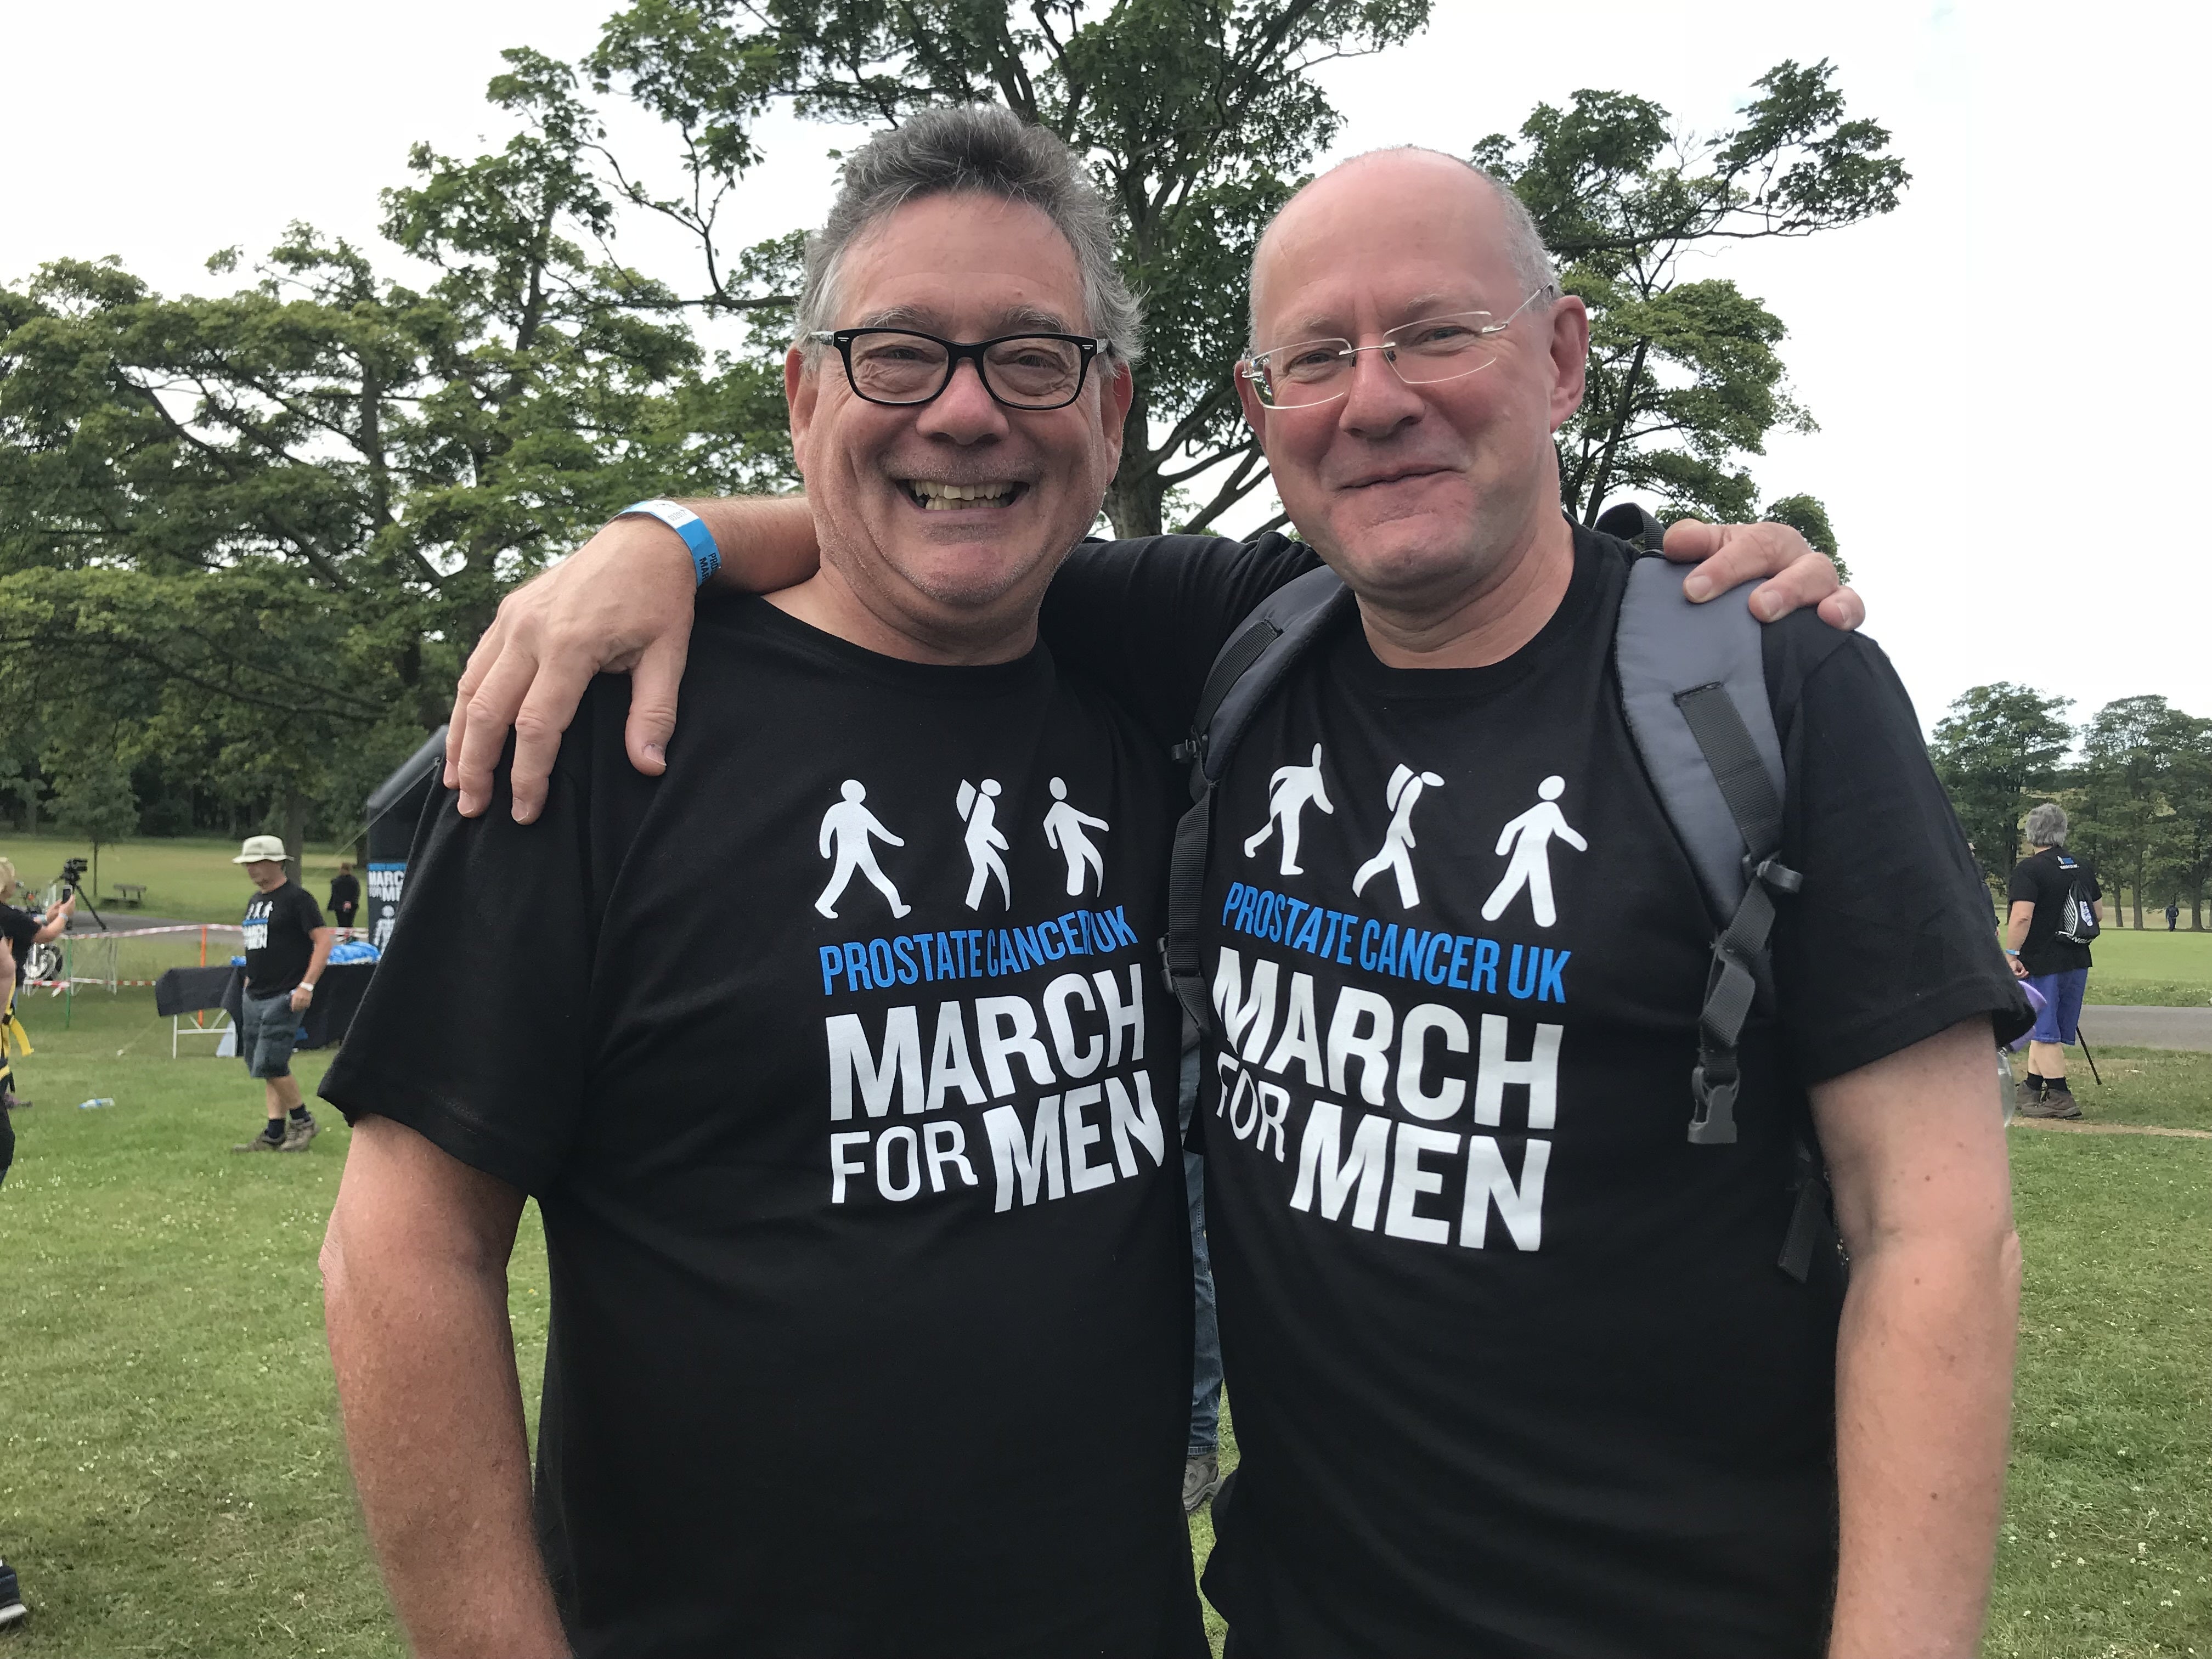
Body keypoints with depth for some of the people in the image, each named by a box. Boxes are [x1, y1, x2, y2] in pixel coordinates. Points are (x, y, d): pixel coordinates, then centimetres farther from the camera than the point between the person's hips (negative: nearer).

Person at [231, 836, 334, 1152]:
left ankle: (303, 1121, 4)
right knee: (265, 1068, 8)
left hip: (284, 996, -9)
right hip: (254, 996, 9)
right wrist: (248, 982, 20)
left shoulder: (296, 897, -10)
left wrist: (307, 985, -20)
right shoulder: (255, 900, 16)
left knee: (271, 1065, -12)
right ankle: (273, 1135, 13)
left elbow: (324, 940, -15)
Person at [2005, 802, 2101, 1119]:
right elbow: (2099, 914, 17)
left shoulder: (2029, 870, -15)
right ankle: (2031, 1089, 24)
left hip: (2041, 963, -7)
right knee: (2045, 1030, 15)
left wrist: (2012, 955, -17)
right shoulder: (2084, 868, 8)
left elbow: (2021, 917, -24)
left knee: (2044, 1033, -1)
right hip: (2077, 962, 7)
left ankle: (2061, 1098, -1)